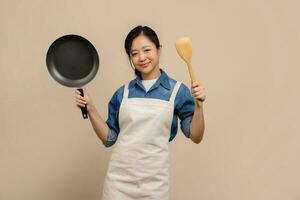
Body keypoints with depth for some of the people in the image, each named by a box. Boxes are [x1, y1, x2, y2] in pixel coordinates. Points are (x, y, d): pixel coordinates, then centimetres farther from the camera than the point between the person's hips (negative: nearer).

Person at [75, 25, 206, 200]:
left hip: (154, 182, -1)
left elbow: (196, 136, -3)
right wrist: (90, 108, -4)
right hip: (119, 179, 2)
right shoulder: (123, 93, 4)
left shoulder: (177, 90, -2)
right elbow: (109, 138, 7)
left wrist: (198, 104, -17)